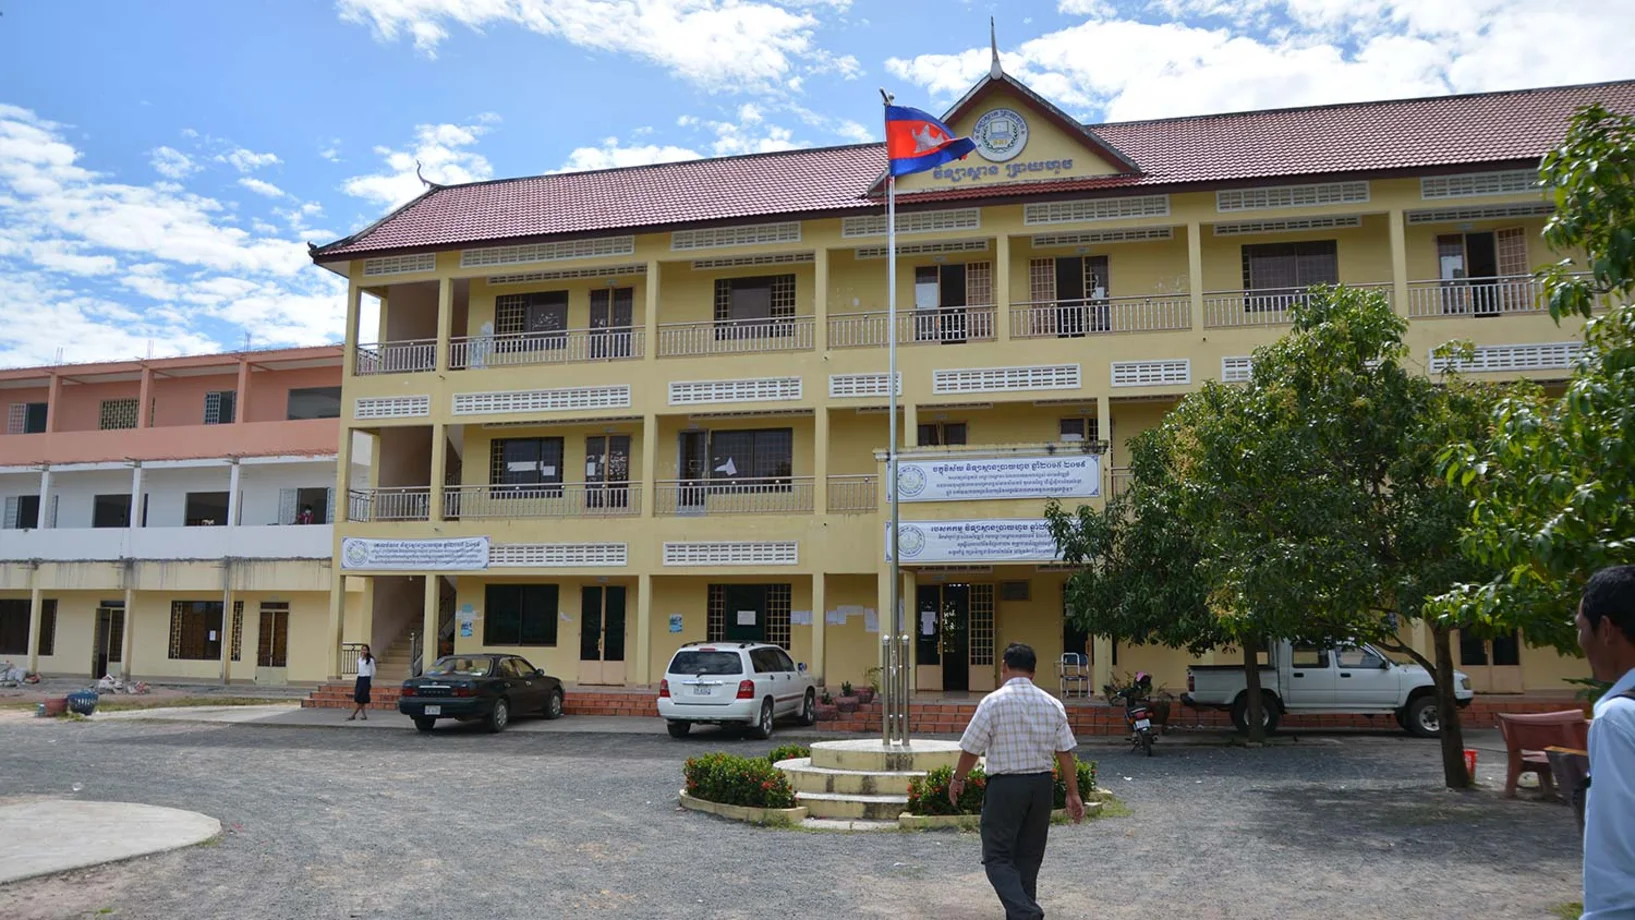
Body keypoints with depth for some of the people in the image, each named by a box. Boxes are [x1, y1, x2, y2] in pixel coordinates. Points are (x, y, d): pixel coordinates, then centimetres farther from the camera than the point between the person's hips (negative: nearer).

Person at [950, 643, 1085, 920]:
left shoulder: (993, 702, -9)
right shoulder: (1053, 704, 4)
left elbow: (971, 749, -5)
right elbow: (1065, 753, 4)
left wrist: (957, 779, 11)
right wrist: (1073, 793, 11)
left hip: (1005, 785, -5)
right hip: (1043, 785, 5)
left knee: (997, 857, 0)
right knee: (1028, 857, 16)